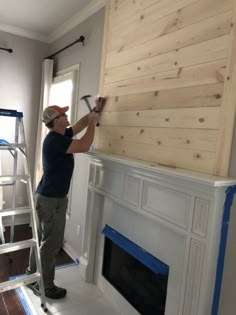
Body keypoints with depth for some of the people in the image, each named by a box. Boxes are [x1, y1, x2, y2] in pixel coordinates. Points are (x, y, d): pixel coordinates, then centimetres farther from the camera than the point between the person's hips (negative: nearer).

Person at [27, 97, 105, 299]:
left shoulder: (60, 135, 9)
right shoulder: (55, 140, -21)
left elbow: (80, 124, 19)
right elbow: (84, 146, -26)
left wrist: (95, 110, 14)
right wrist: (93, 123, -15)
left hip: (47, 196, 10)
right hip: (51, 199, -10)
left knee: (42, 238, 21)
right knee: (51, 243, 3)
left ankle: (32, 275, 38)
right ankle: (45, 286, 19)